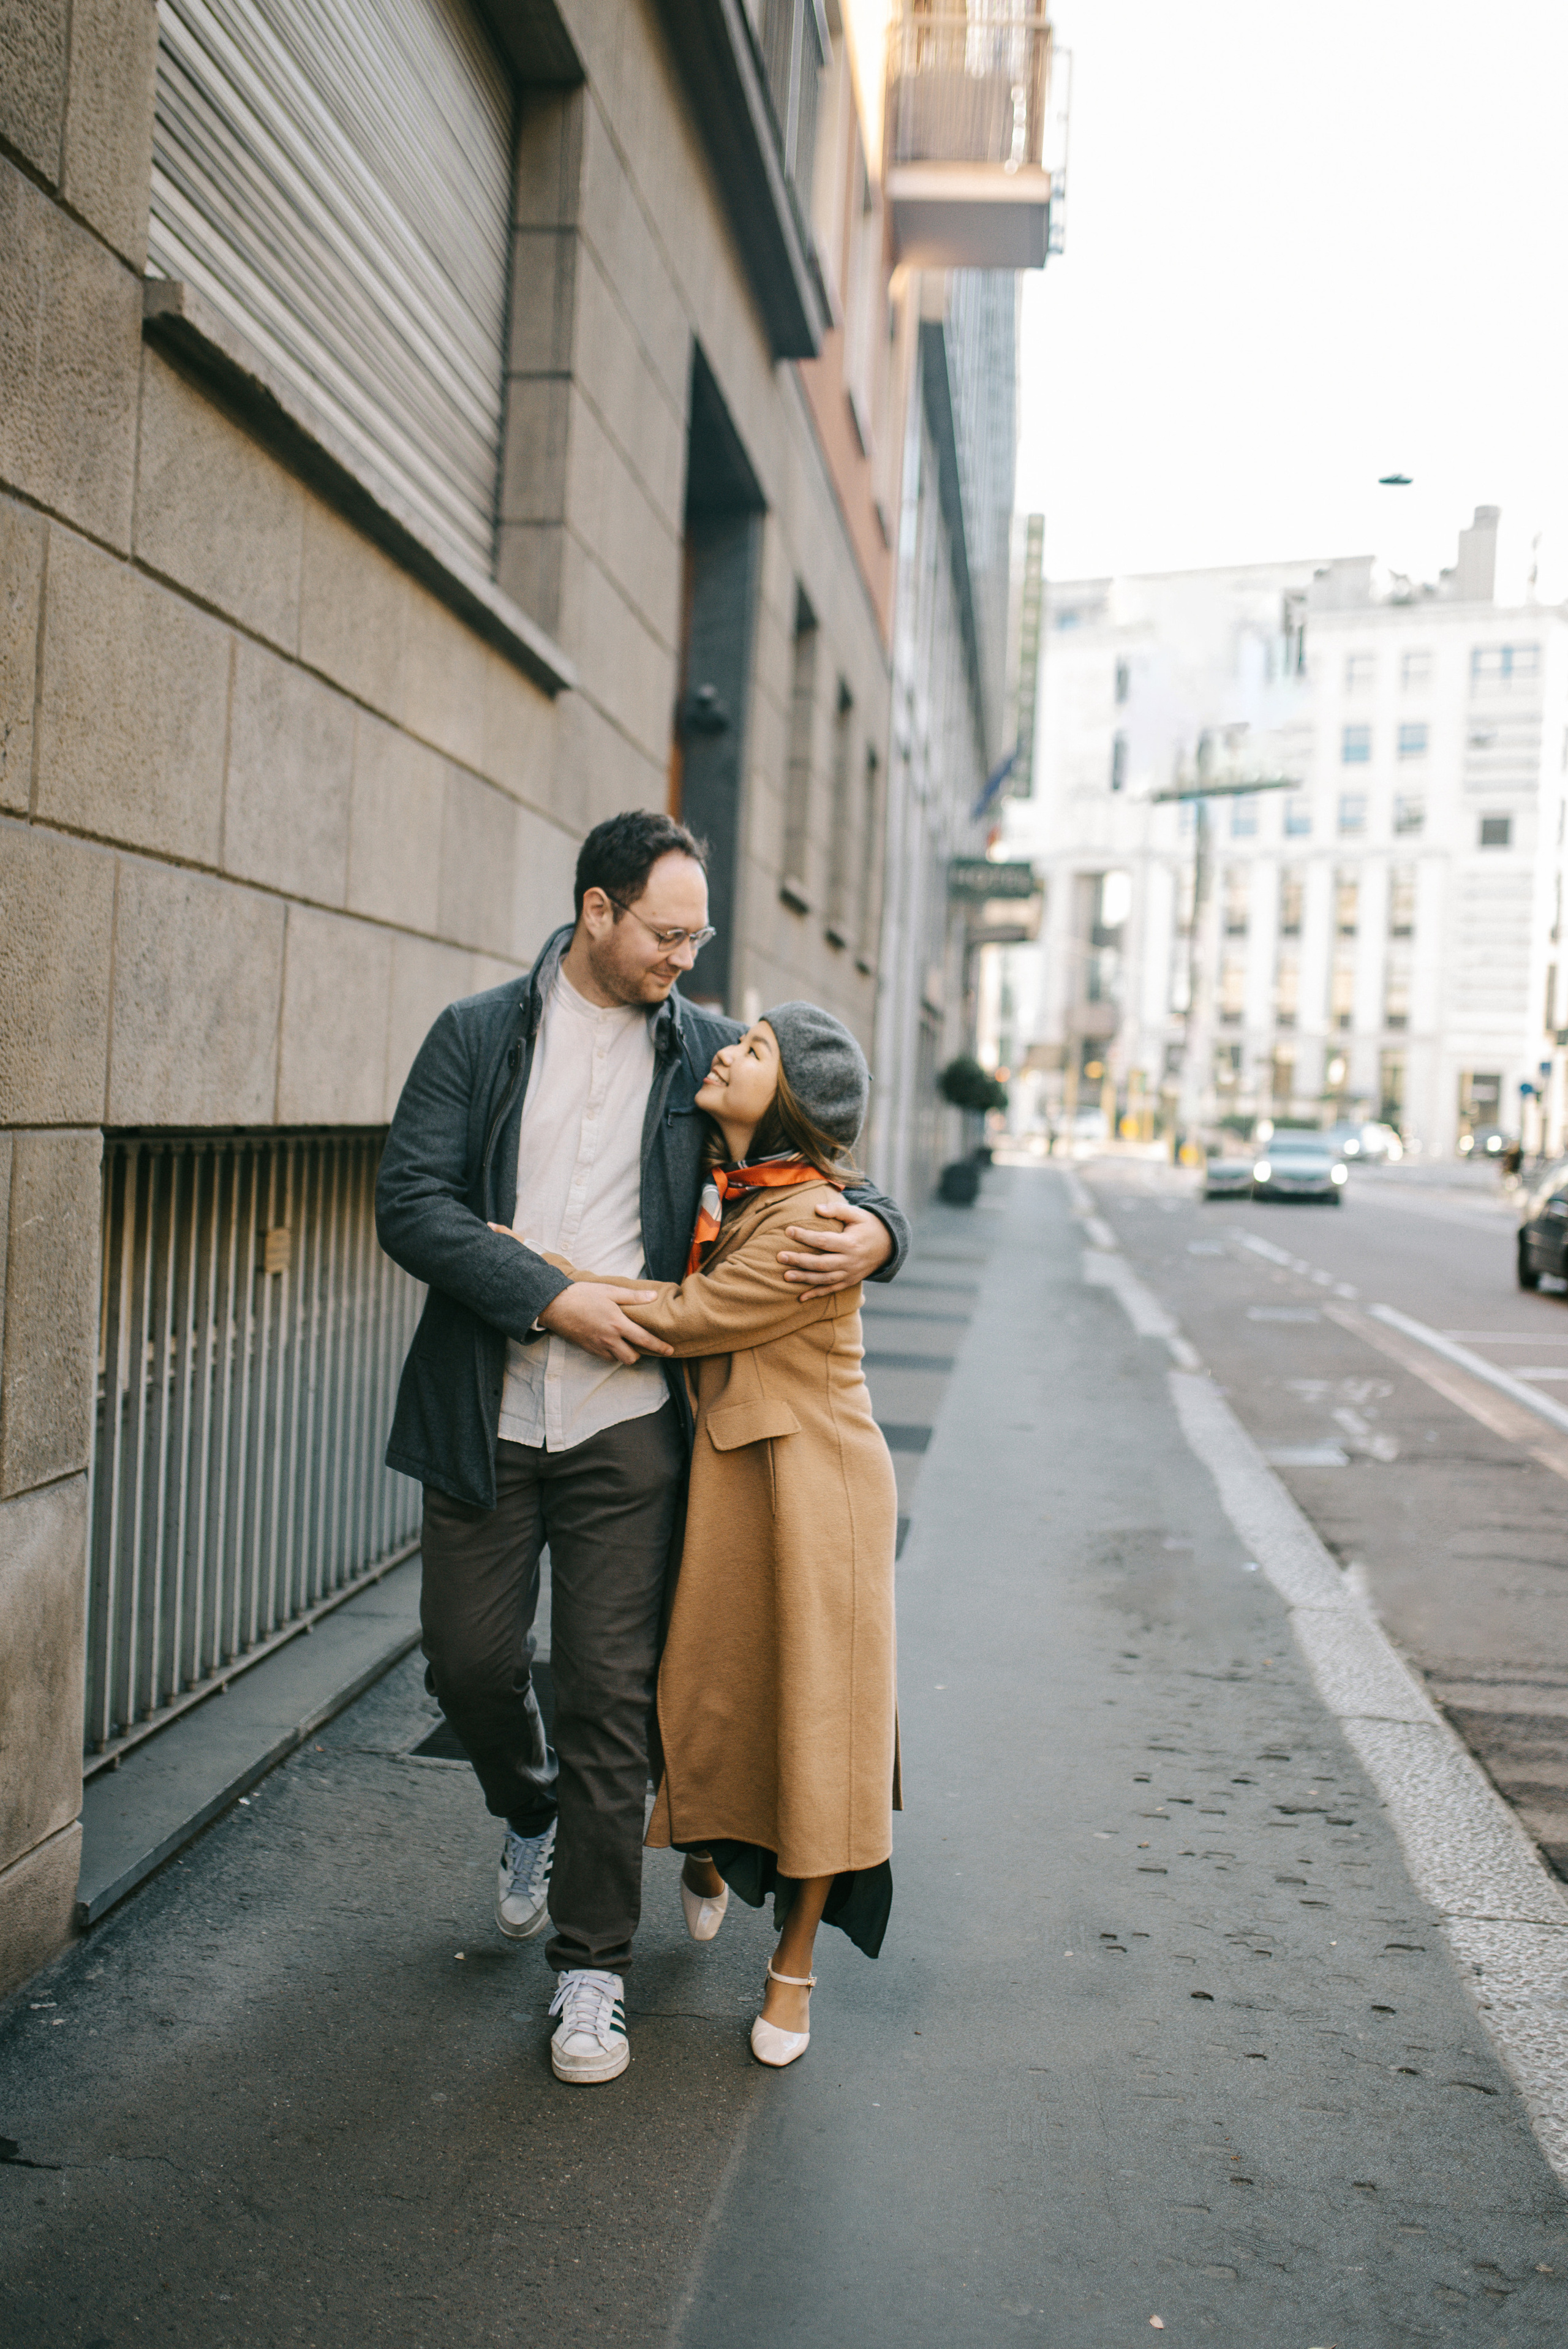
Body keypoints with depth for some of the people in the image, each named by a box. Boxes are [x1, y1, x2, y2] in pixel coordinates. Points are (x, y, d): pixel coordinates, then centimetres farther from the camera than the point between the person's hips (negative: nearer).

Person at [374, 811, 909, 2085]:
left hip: (629, 1423, 0)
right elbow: (411, 1202, -7)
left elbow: (813, 1163, 11)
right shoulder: (479, 1035, 2)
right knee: (471, 1663, 8)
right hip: (487, 1418, 0)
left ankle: (593, 1965, 16)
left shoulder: (706, 1049, 5)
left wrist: (874, 1228, -13)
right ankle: (532, 1812, 42)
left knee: (611, 1694, 1)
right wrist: (553, 1301, -15)